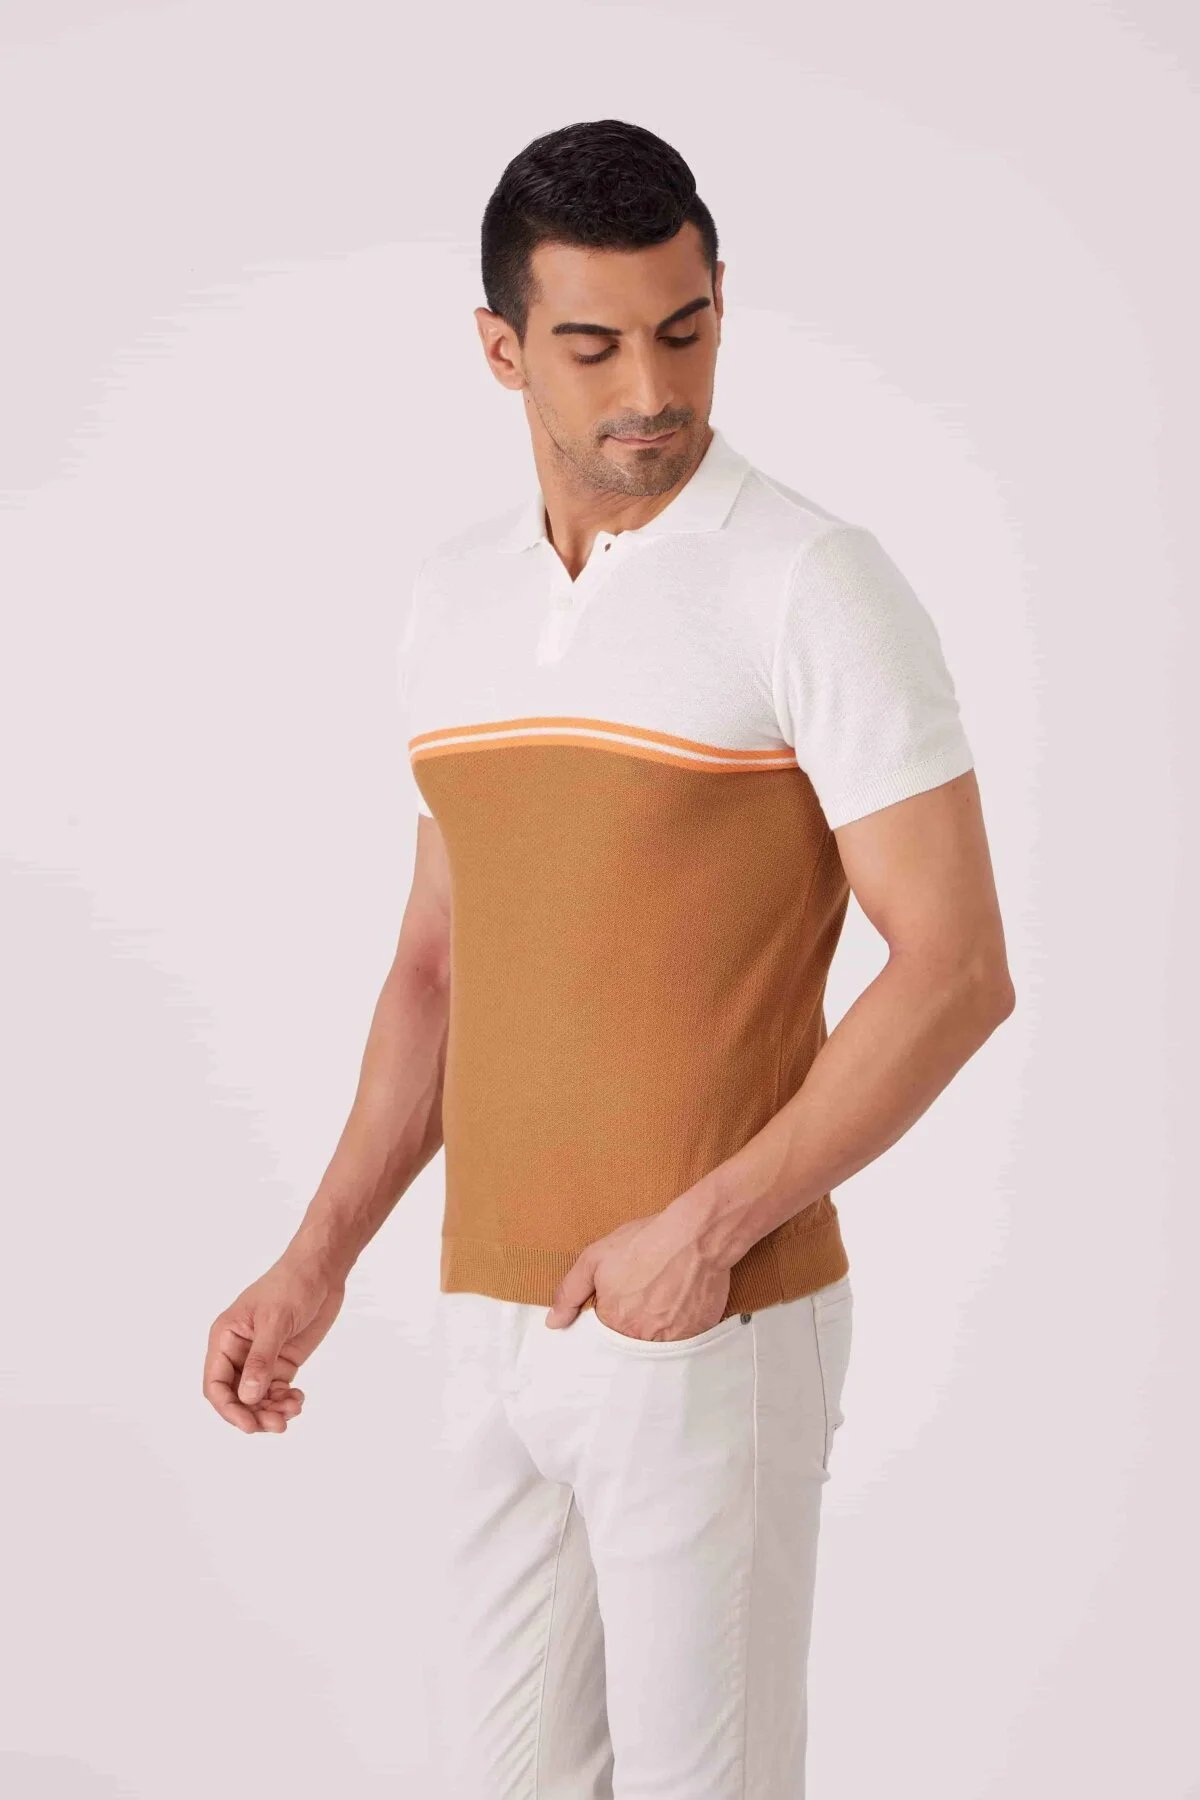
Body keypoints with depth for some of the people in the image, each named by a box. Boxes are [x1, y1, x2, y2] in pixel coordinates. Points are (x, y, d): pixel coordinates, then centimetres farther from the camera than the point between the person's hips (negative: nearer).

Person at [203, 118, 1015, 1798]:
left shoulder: (817, 586, -12)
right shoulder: (455, 601, 9)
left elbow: (959, 969, -14)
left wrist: (708, 1231, -19)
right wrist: (318, 1263, 8)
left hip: (721, 1327, -6)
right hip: (494, 1323, 6)